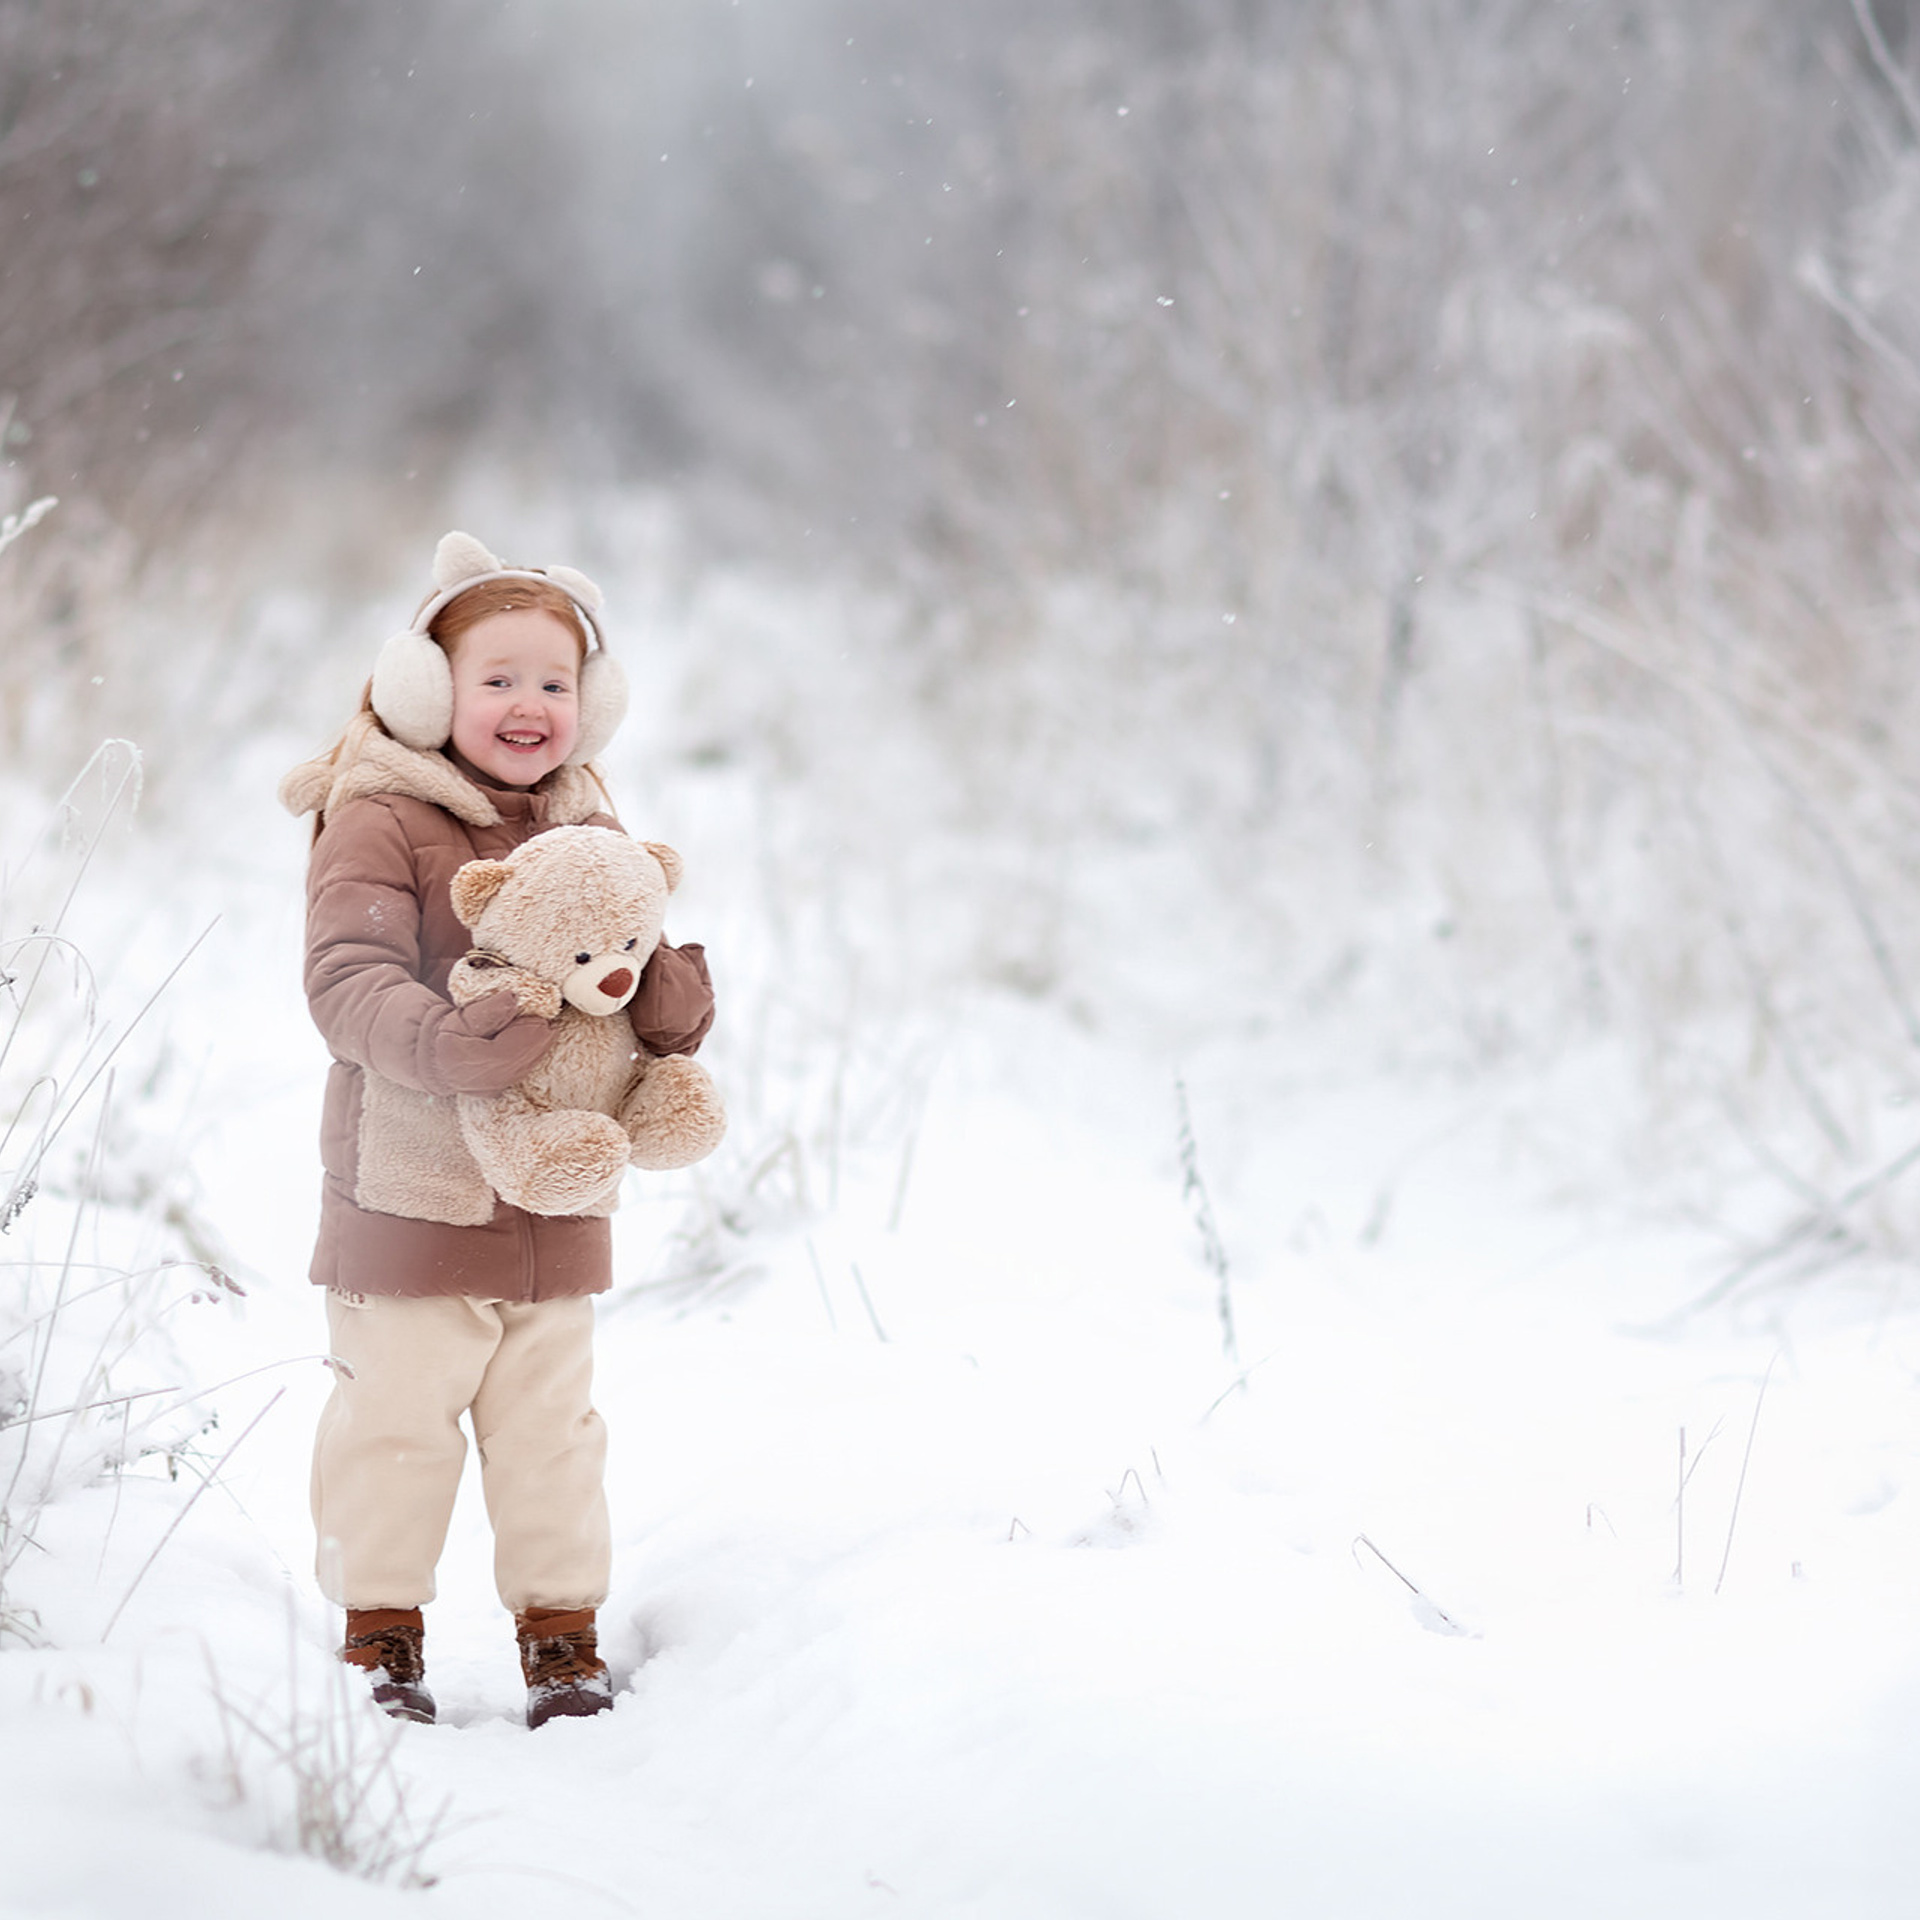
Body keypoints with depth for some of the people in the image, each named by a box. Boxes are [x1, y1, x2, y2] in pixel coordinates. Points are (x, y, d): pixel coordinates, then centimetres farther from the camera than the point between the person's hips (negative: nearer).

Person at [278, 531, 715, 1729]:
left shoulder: (589, 833, 10)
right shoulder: (378, 822, -9)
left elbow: (640, 979, 13)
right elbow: (347, 979, -19)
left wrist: (673, 1002, -11)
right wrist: (448, 1042, -36)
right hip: (411, 1196, -5)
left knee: (550, 1425, 11)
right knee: (397, 1418, 1)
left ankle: (562, 1631, 22)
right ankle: (380, 1632, 16)